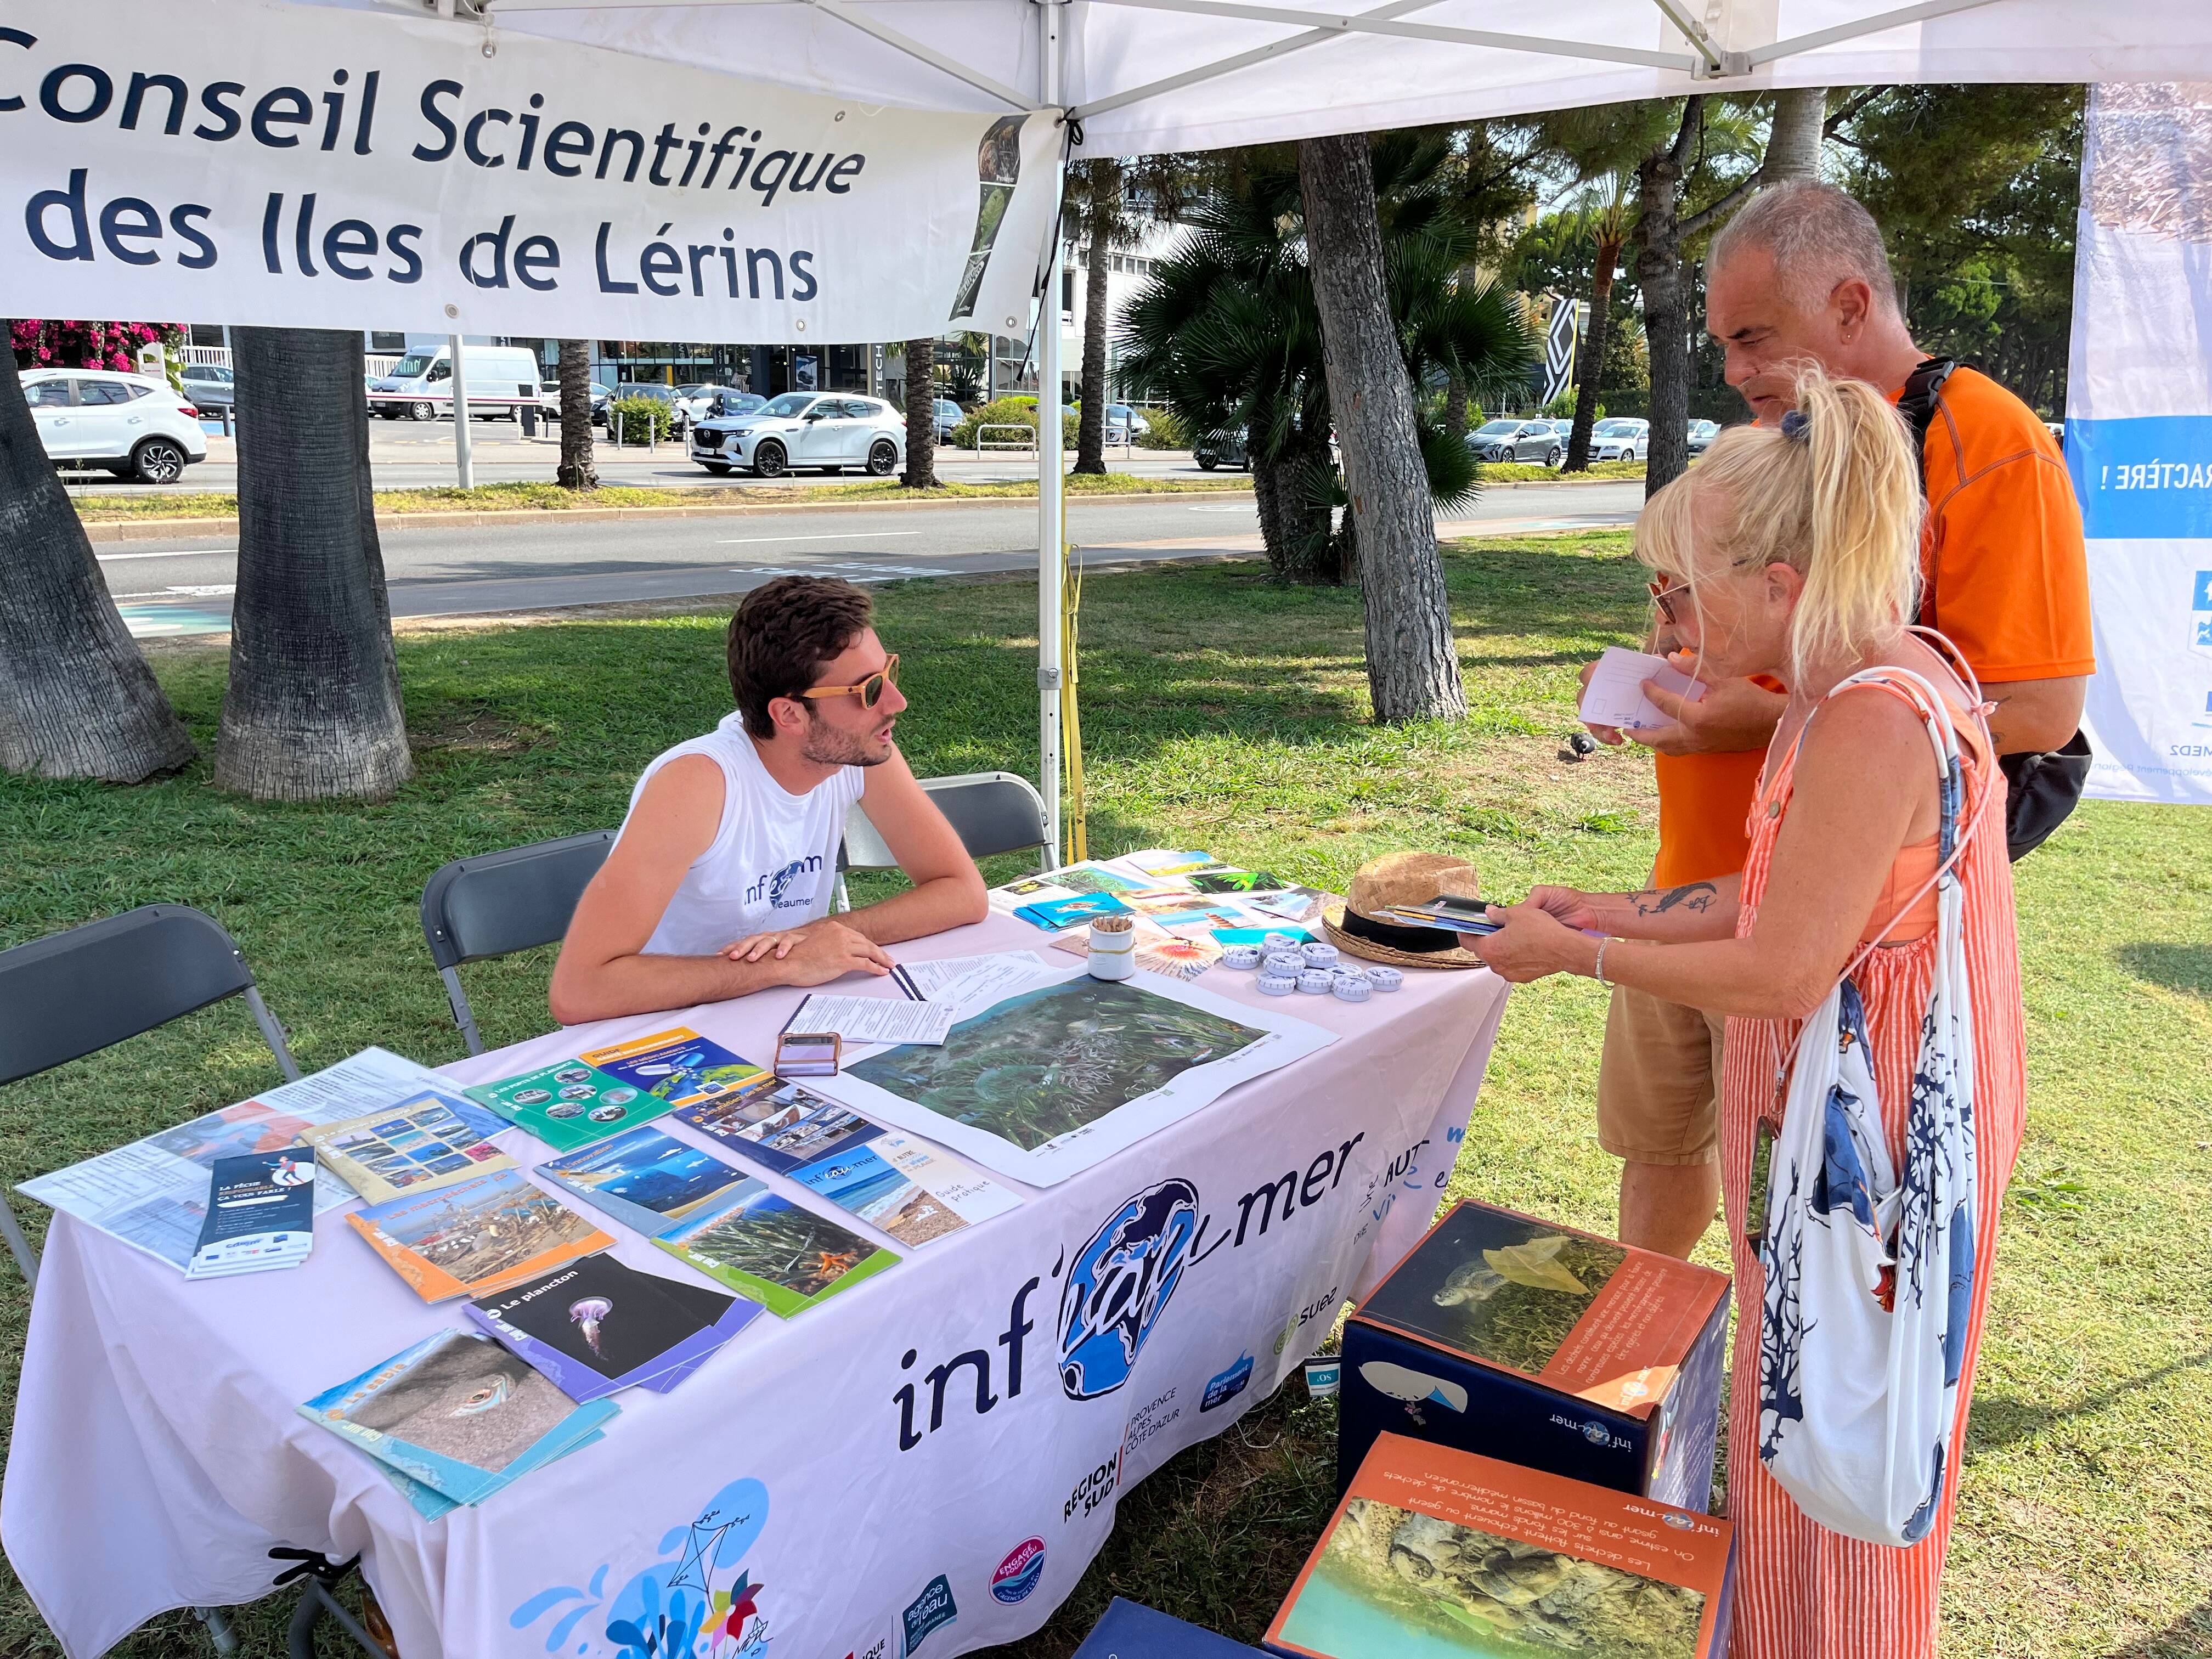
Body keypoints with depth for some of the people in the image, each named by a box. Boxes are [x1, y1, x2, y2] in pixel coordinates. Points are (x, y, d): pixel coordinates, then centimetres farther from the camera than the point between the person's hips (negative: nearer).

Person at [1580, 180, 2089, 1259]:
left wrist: (1779, 721, -23)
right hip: (1691, 886, 8)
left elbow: (2037, 710, -19)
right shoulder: (1768, 442, 12)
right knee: (1655, 1136, 20)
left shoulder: (1986, 441, -13)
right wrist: (1654, 677, 3)